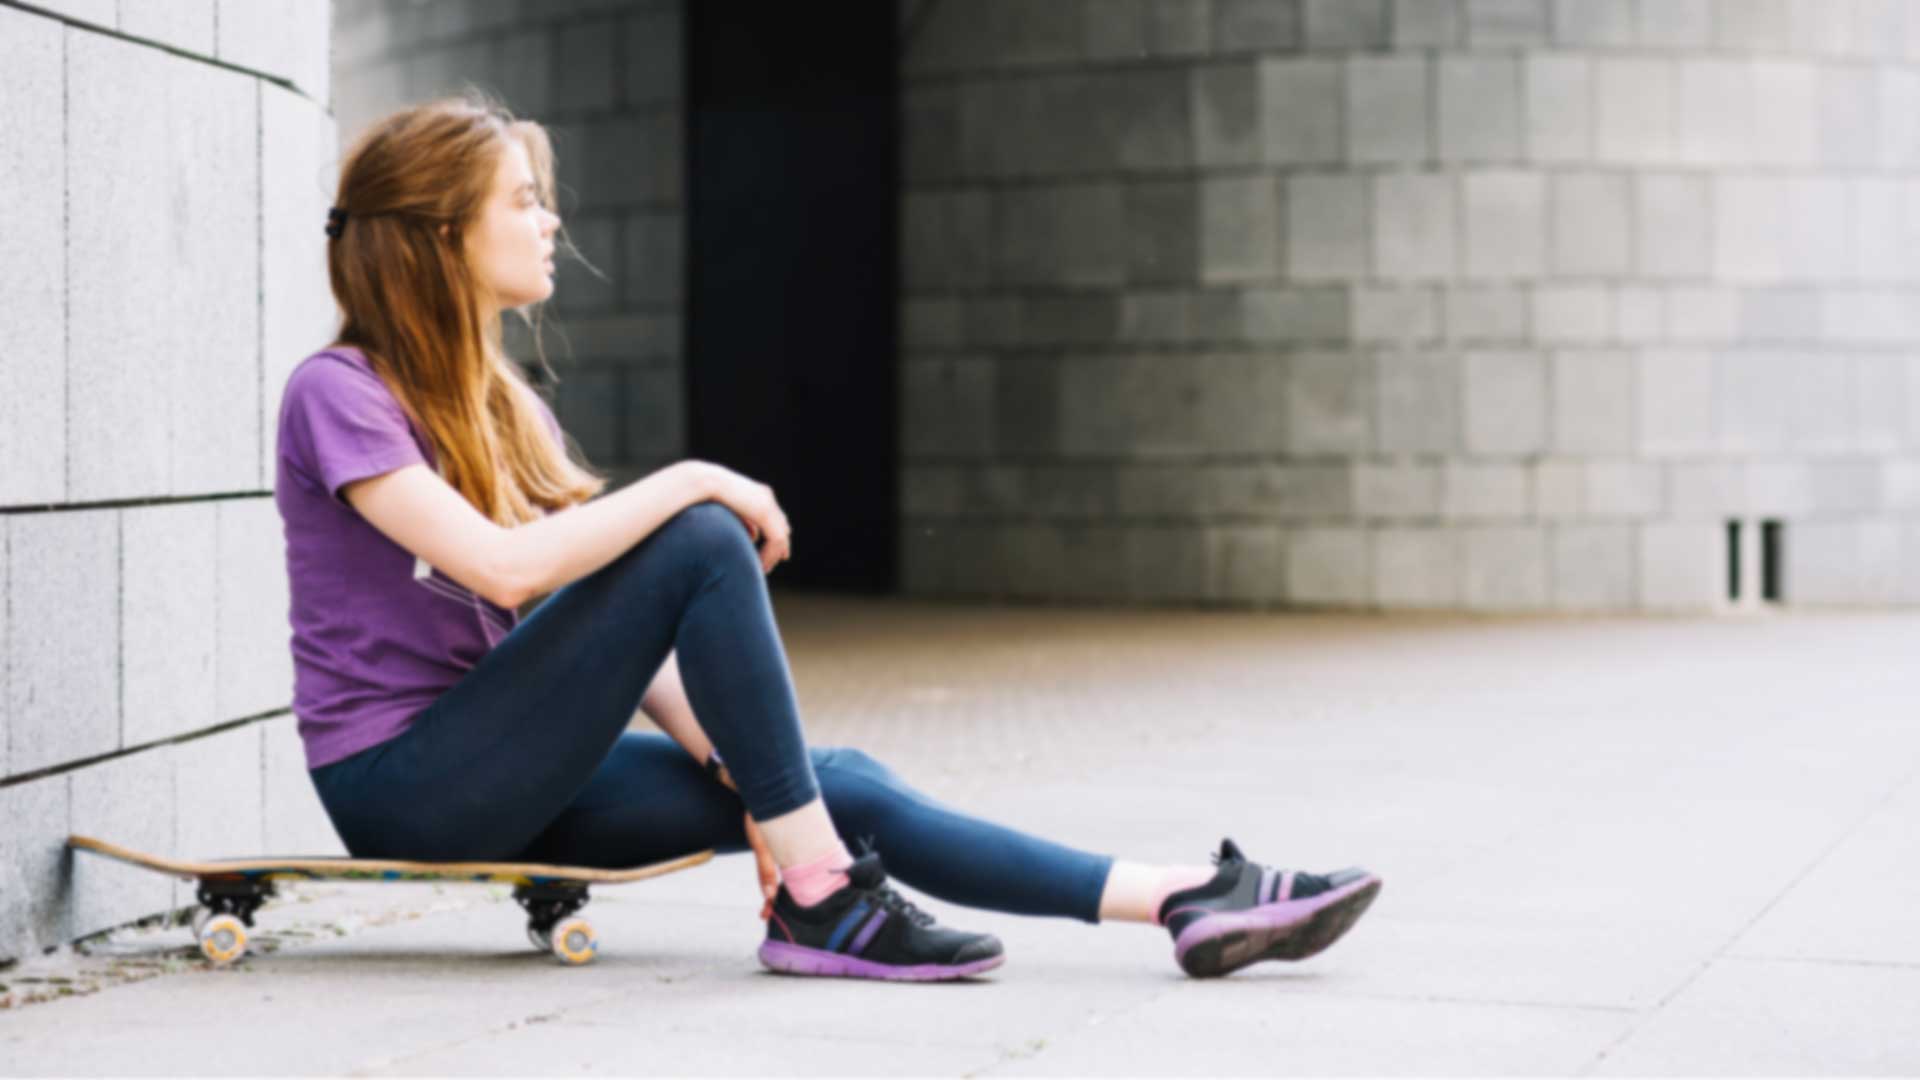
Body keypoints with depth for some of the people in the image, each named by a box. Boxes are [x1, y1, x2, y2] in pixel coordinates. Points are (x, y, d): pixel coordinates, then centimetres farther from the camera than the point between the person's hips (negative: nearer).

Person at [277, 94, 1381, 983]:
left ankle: (1188, 902, -12)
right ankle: (818, 900, -17)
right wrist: (690, 483, -15)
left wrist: (731, 761, -5)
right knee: (702, 542, -21)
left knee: (841, 782, -8)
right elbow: (503, 566, -25)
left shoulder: (506, 407, 14)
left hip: (503, 771, 7)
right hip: (397, 783, -7)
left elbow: (612, 628, 8)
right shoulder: (338, 393, -11)